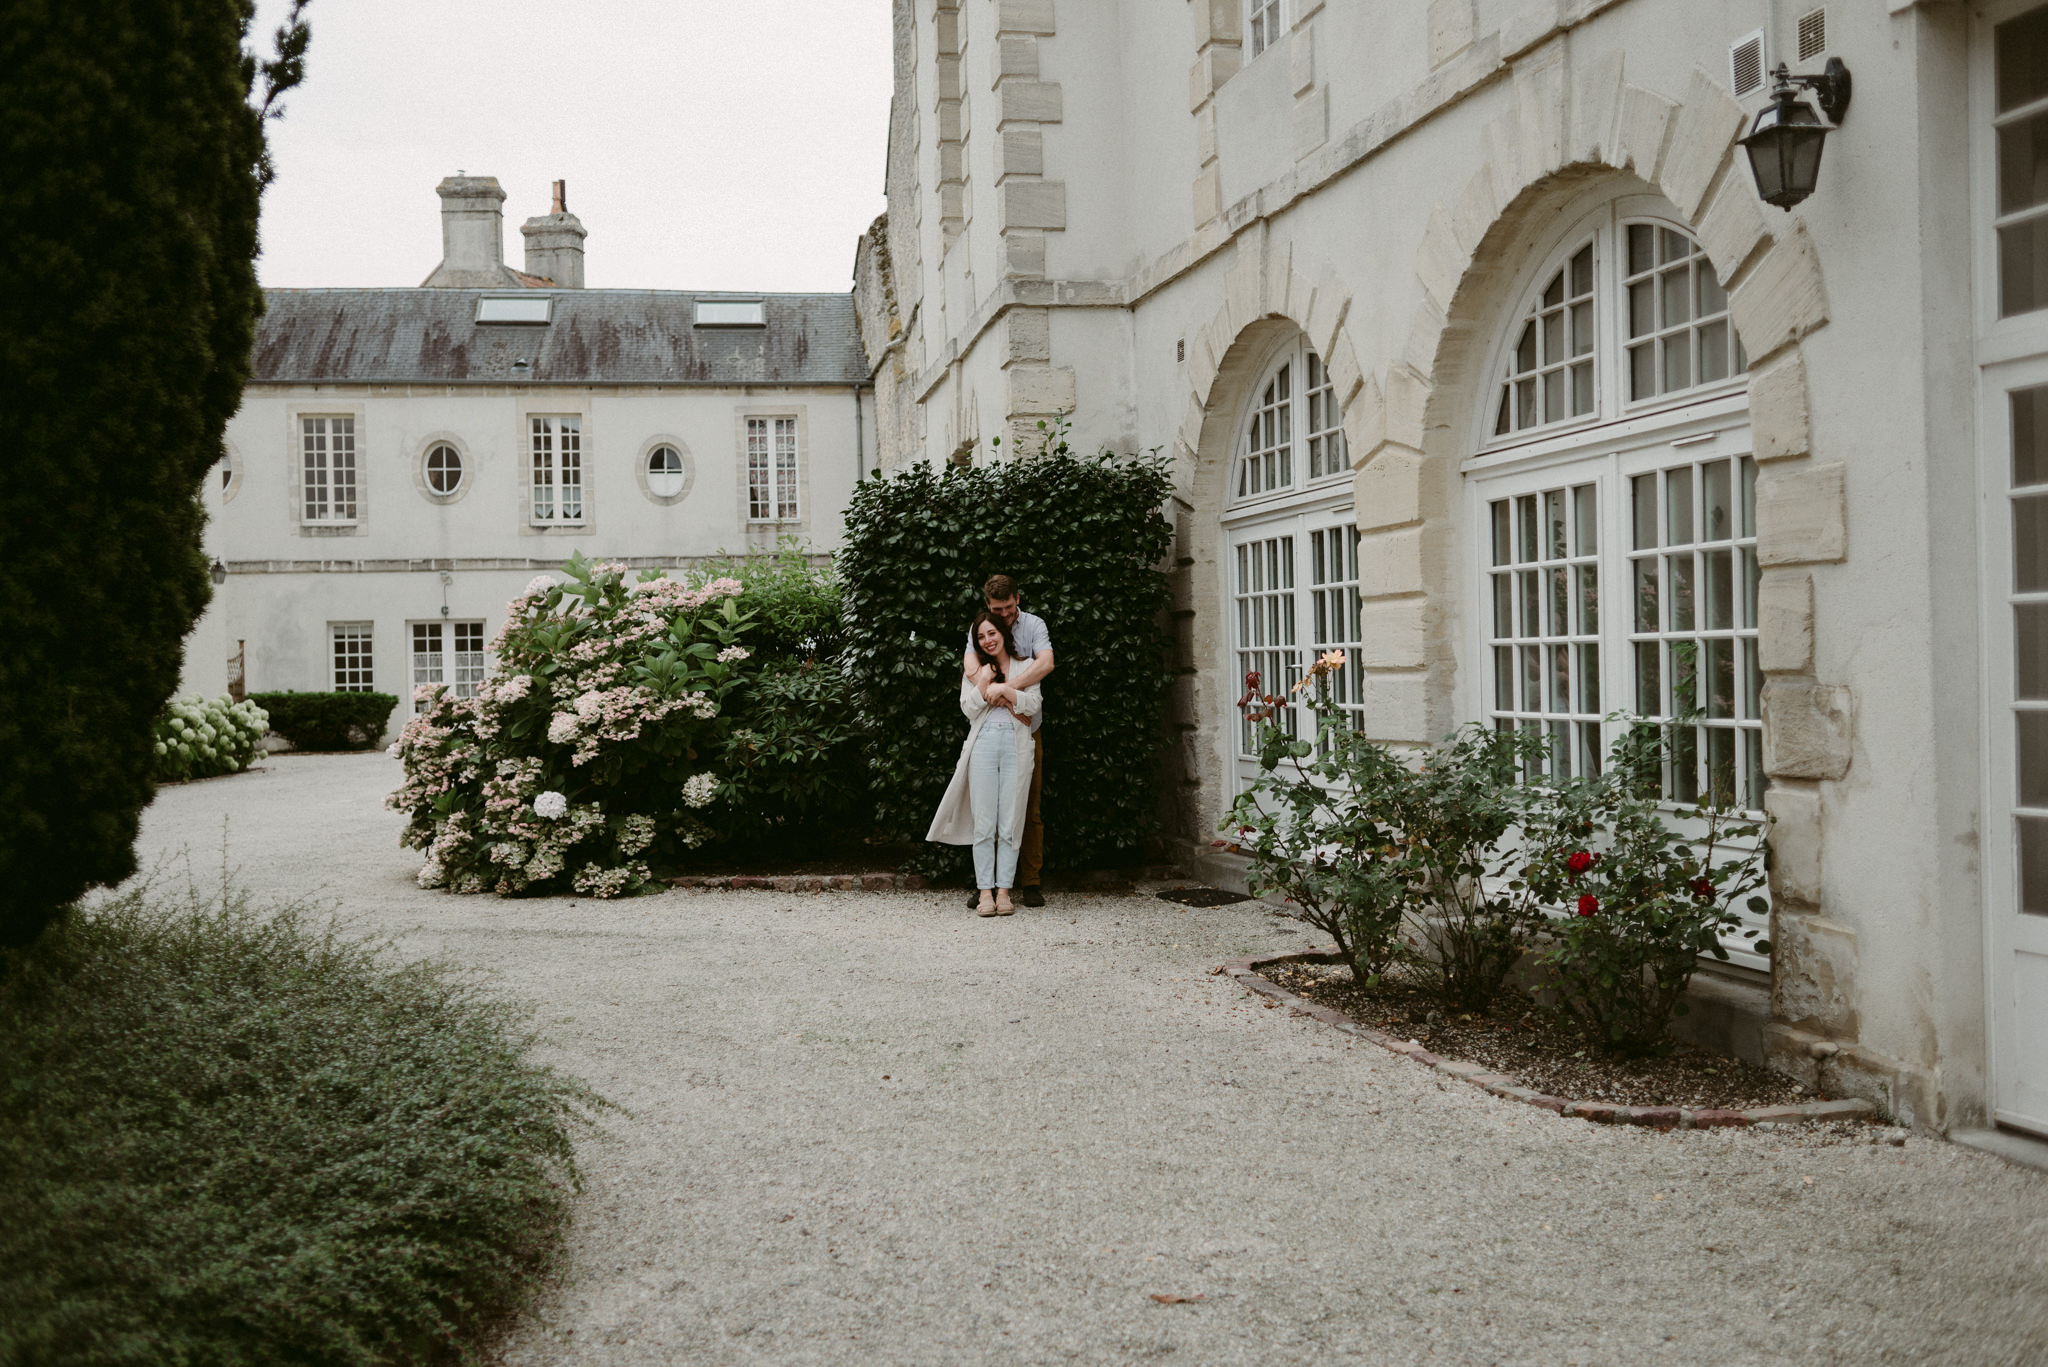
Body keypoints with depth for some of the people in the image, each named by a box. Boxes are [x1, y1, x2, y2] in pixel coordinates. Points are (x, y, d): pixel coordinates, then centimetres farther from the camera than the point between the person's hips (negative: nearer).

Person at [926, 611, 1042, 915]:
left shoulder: (1024, 667, 14)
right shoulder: (975, 669, 17)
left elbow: (1033, 705, 2)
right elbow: (968, 708, 5)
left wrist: (1005, 689, -5)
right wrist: (985, 681, -5)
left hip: (1016, 745, -1)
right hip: (983, 744, 1)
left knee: (1010, 823, -3)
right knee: (983, 823, -4)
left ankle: (1004, 890, 0)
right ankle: (984, 891, -2)